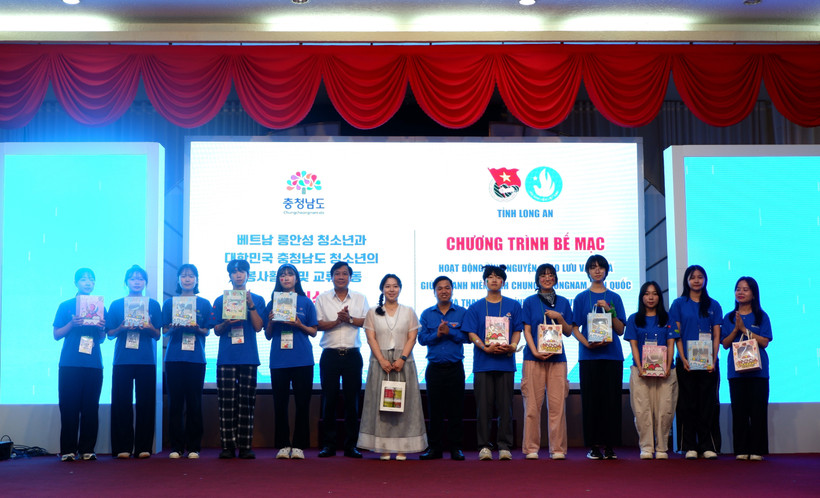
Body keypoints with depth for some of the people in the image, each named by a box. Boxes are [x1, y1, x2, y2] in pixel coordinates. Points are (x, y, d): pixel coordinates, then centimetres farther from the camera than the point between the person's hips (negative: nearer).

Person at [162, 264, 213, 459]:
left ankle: (194, 447, 5)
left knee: (194, 402, 0)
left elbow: (207, 331, 9)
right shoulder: (169, 303, 10)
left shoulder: (204, 303, 10)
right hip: (174, 357, 0)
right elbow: (164, 331, 9)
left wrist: (197, 329, -12)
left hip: (196, 358, 0)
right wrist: (174, 328, -12)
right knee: (175, 402, 0)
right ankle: (176, 447, 5)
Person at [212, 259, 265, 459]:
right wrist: (226, 323, -11)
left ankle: (245, 446, 0)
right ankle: (227, 446, 1)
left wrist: (251, 305, -9)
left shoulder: (257, 300, 11)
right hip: (226, 358, 0)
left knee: (247, 403, -2)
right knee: (226, 403, -3)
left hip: (249, 357, 0)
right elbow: (217, 331, 10)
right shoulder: (220, 300, 12)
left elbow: (258, 326, 0)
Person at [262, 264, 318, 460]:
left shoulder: (306, 302, 7)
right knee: (280, 403, 2)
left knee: (302, 403, -2)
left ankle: (299, 446, 4)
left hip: (302, 360, -1)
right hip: (279, 360, 1)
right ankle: (283, 445, 8)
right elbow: (268, 336, 12)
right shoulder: (273, 303, 10)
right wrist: (270, 322, -7)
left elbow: (313, 332, 8)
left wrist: (299, 325, -9)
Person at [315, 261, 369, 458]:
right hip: (330, 354, -1)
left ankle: (351, 445, 7)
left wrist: (349, 319, -13)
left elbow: (367, 322, 0)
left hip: (352, 354, 1)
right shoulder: (322, 298, 7)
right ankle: (328, 444, 7)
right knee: (329, 399, 0)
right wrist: (337, 321, -15)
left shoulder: (360, 299, 11)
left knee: (352, 399, 1)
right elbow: (319, 325, -2)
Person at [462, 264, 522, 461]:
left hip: (506, 362, 0)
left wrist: (512, 346, -11)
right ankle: (484, 446, 6)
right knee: (483, 406, 0)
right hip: (483, 363, 0)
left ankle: (504, 446, 7)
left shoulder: (513, 306, 11)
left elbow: (517, 330, 8)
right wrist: (486, 348, -14)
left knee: (505, 406, 1)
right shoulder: (475, 308, 8)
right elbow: (471, 334, 2)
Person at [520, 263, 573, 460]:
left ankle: (557, 449, 5)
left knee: (557, 404, -2)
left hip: (557, 357, 2)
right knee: (532, 404, -3)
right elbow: (527, 331, 1)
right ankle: (531, 448, 4)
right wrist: (535, 351, -12)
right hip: (534, 357, -2)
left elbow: (568, 332, 12)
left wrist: (559, 318, -6)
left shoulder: (563, 302, 14)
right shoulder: (530, 302, 8)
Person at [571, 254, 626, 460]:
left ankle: (610, 445, 4)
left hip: (612, 355, 1)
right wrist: (587, 343, -14)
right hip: (588, 356, -1)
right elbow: (575, 328, 3)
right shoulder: (581, 298, 8)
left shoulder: (614, 298, 11)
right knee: (591, 399, -3)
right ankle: (593, 445, 2)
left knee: (611, 399, -1)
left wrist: (610, 310, -9)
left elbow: (620, 330, 6)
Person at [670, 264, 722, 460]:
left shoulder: (713, 305, 10)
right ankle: (690, 446, 4)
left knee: (707, 404, 1)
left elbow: (716, 335, 6)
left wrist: (713, 359, -7)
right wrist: (683, 359, -10)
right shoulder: (679, 304, 7)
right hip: (686, 362, -1)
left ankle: (707, 445, 6)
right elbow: (676, 334, 2)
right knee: (688, 403, 0)